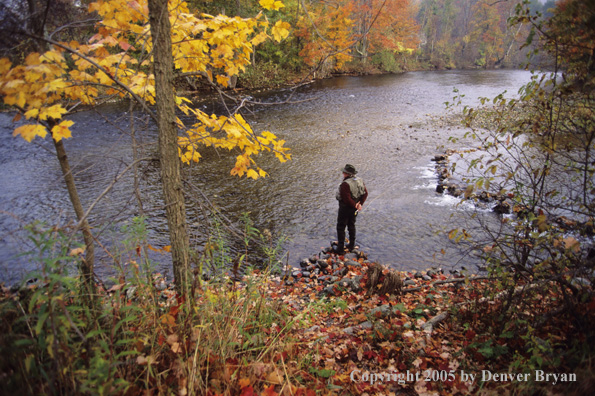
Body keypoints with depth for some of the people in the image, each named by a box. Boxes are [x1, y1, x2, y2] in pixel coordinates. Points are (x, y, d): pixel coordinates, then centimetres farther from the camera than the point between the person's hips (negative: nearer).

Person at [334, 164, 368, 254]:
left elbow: (347, 199, -28)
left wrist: (355, 205, -14)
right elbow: (365, 193, 4)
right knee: (351, 225, 23)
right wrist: (360, 204, -3)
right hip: (354, 209, 8)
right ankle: (351, 245, 32)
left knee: (341, 227, 4)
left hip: (346, 207, -8)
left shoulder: (345, 184, -26)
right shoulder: (360, 181, 0)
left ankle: (340, 248, 6)